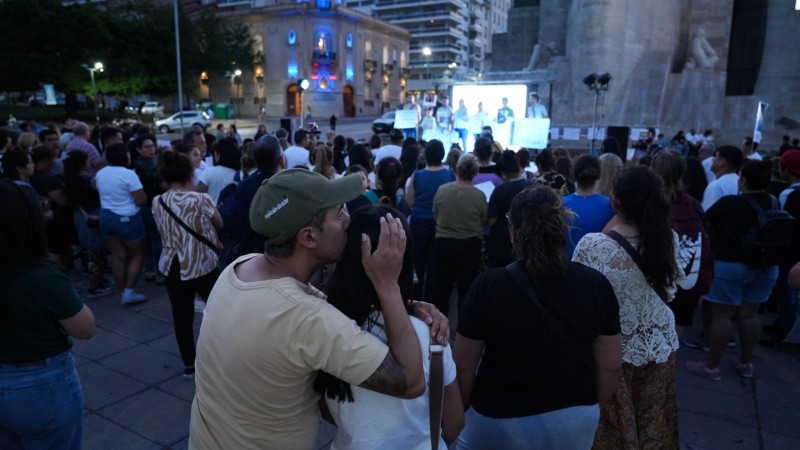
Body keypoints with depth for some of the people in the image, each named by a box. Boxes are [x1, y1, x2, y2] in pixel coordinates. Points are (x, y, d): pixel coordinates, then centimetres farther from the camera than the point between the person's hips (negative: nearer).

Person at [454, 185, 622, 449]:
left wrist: (462, 410, 5)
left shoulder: (488, 286, -20)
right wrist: (591, 409, 14)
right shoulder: (596, 285, -12)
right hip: (575, 421, 3)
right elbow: (610, 366, -3)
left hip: (500, 421, -2)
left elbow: (463, 365, -12)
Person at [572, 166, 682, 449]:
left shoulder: (592, 245, -25)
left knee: (614, 427, 19)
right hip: (659, 347, 4)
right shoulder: (670, 240, -11)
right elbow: (669, 293, 4)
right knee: (655, 426, 25)